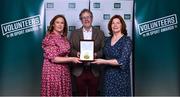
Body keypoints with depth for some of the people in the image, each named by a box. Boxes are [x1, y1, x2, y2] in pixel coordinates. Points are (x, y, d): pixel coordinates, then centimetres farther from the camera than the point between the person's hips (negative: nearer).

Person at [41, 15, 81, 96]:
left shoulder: (64, 38, 9)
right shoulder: (49, 38, -12)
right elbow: (53, 58, -17)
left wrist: (74, 58, -1)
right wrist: (71, 59, -17)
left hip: (64, 71, 7)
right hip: (53, 71, -7)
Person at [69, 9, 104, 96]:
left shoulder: (100, 33, 6)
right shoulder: (74, 33, 7)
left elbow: (103, 50, 2)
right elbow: (70, 49, 4)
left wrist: (96, 54, -17)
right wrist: (77, 53, -16)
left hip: (94, 71, 0)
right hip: (79, 71, 0)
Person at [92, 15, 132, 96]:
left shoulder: (127, 40, -11)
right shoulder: (108, 40, 7)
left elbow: (122, 61, -20)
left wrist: (103, 62, -18)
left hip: (121, 76, -5)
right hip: (108, 75, 5)